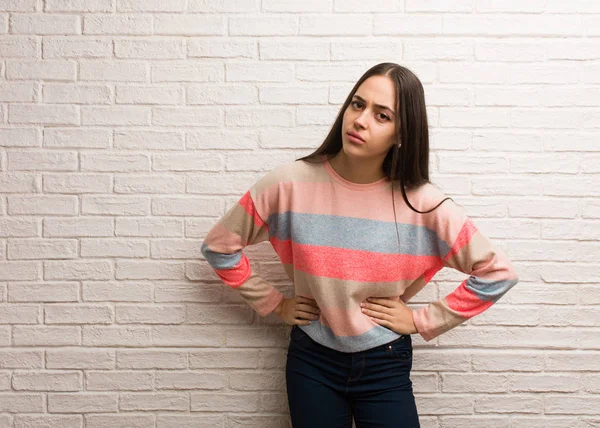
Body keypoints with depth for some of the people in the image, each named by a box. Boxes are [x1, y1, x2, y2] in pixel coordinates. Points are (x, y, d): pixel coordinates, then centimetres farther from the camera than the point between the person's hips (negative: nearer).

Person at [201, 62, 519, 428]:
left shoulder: (422, 202, -15)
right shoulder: (290, 184, -13)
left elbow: (498, 272, -7)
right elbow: (220, 246, 0)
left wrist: (423, 321, -7)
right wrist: (273, 304, -1)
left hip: (386, 366, 0)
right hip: (312, 362, 1)